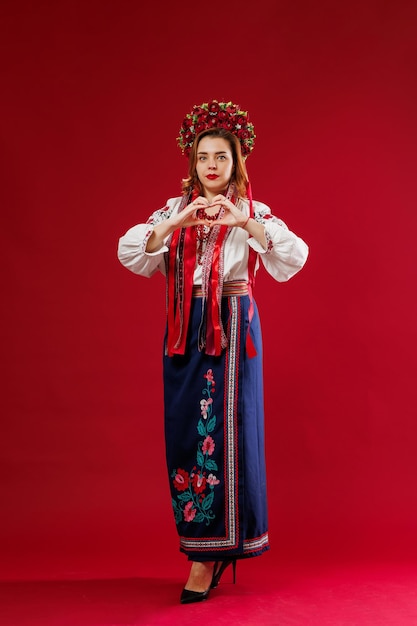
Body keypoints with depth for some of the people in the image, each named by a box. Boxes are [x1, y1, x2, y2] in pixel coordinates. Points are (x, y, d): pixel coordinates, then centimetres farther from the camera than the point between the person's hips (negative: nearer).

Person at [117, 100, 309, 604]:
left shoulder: (253, 213, 3)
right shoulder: (173, 210, 10)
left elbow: (294, 258, -15)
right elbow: (130, 253, -6)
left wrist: (246, 223, -28)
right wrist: (176, 223, -20)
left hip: (232, 327, -3)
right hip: (184, 330, 3)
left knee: (225, 426, -4)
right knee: (184, 429, 4)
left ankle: (210, 551, 4)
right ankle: (204, 539, 19)